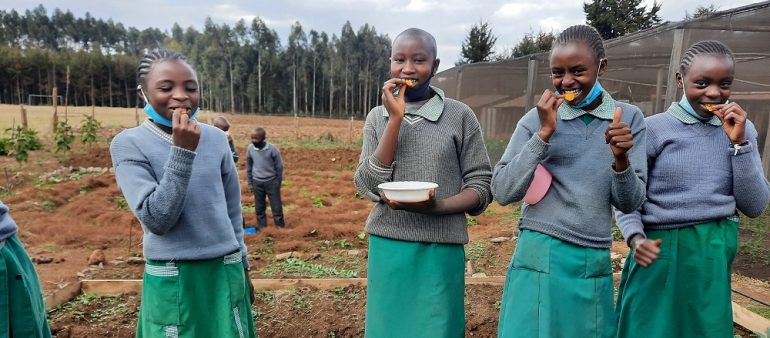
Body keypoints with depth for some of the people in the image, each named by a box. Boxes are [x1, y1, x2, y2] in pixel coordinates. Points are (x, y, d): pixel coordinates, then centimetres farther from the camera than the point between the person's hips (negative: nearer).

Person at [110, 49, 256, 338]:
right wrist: (182, 151, -23)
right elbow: (156, 220, -18)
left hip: (226, 272, 3)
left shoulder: (216, 139, 0)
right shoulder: (128, 144, -8)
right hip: (172, 280, -3)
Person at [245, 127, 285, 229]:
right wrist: (250, 183, 9)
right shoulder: (250, 148, -5)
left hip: (271, 181, -3)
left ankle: (280, 227, 17)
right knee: (259, 208, 11)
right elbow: (249, 167, 7)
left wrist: (278, 182, -1)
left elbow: (279, 166, -5)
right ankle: (262, 228, 23)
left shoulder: (272, 148, -15)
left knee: (276, 207, 4)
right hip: (257, 182, 3)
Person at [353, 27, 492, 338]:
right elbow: (368, 186, -8)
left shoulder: (459, 115, -3)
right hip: (388, 247, 2)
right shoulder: (378, 116, 4)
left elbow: (481, 185, -2)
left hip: (440, 248, -2)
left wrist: (439, 206, -21)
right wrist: (396, 118, -13)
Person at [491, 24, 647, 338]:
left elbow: (630, 203, 1)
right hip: (539, 258, -2)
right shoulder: (537, 118, -3)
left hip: (594, 263, 2)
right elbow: (502, 192, -10)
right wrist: (544, 134, -16)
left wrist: (621, 159, -18)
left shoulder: (628, 118, 1)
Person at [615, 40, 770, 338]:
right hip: (659, 251, -3)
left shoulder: (740, 129, 4)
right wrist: (635, 237, -20)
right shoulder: (653, 129, -8)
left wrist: (739, 143, -8)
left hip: (715, 256, 4)